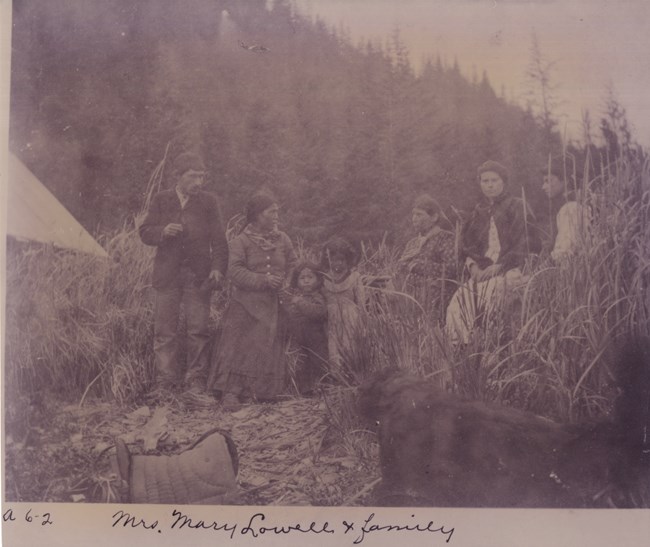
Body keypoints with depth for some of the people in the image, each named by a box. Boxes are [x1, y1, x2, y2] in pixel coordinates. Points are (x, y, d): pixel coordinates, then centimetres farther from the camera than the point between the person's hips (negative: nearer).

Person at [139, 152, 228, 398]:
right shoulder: (161, 200, 7)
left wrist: (218, 267, -10)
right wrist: (163, 232, -14)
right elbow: (145, 232, 7)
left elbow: (218, 239, 3)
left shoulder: (208, 201, 5)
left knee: (198, 329, 0)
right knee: (164, 329, 3)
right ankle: (165, 381, 11)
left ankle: (196, 380, 9)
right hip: (167, 274, 1)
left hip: (198, 275, -1)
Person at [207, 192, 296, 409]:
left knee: (267, 348, 2)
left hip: (273, 306, 4)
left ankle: (252, 393, 11)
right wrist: (263, 280, -20)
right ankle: (230, 392, -5)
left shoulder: (283, 240, 11)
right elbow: (235, 271, -12)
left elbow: (294, 267, 16)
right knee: (238, 345, -9)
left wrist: (287, 282, -3)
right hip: (246, 304, -4)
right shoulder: (241, 241, -3)